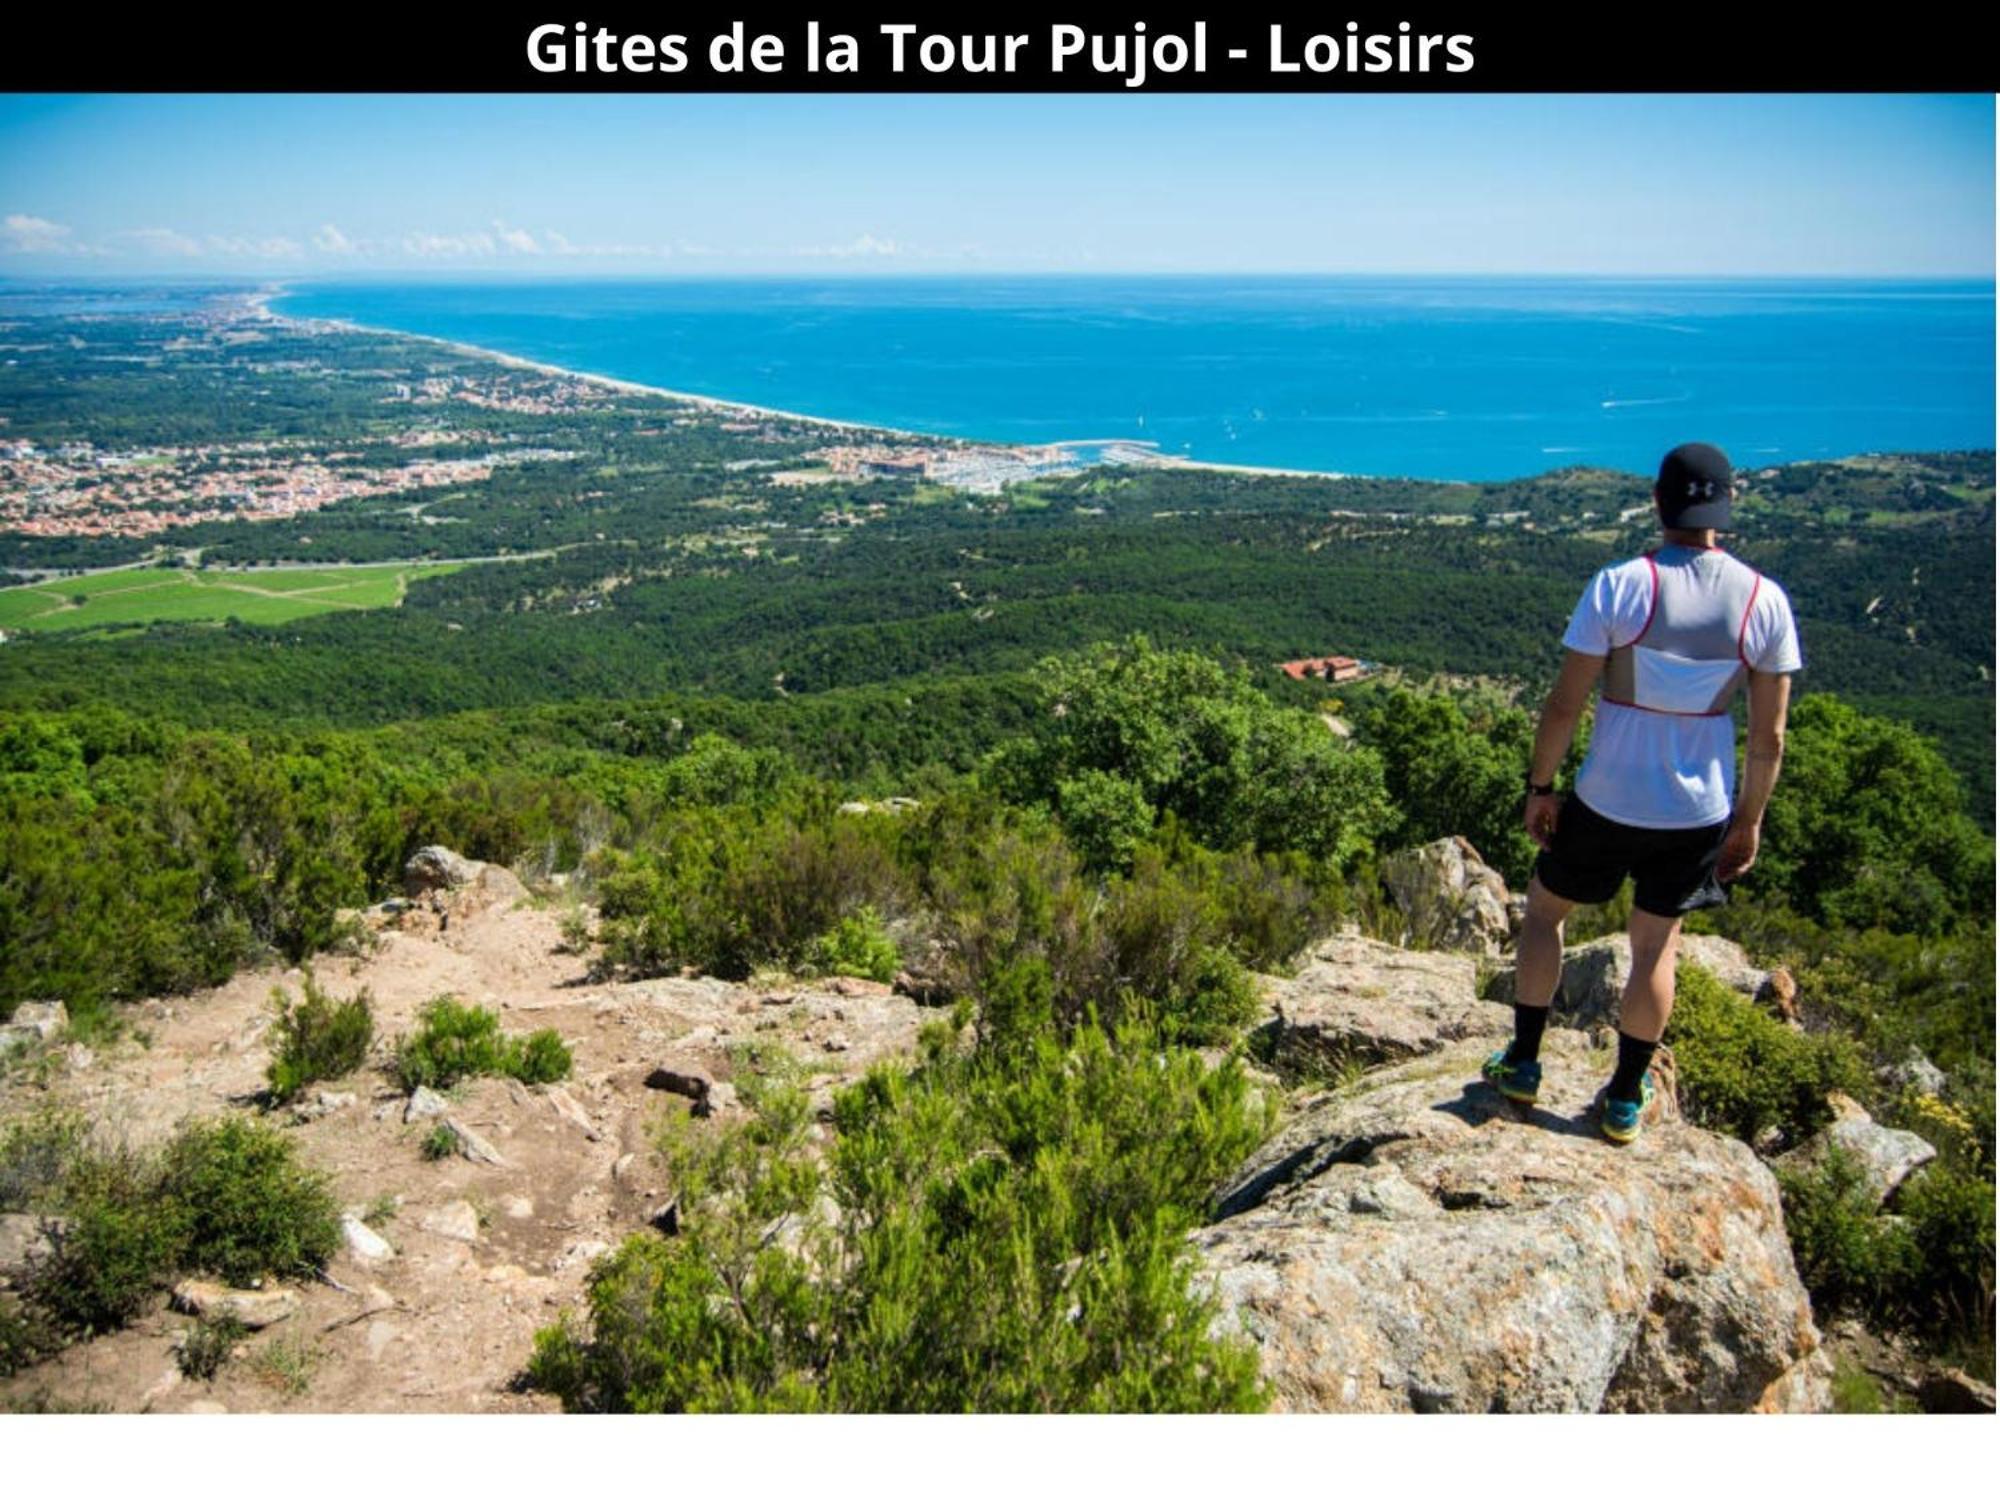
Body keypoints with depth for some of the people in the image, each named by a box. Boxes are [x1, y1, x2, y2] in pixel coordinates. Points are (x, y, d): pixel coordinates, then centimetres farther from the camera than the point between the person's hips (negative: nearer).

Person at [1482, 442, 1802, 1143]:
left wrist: (1540, 786, 0)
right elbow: (1769, 737, -3)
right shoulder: (1765, 601, -7)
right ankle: (1625, 1101, 31)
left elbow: (1564, 704, -14)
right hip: (1700, 812, 3)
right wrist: (1748, 820, 10)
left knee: (1544, 909, 21)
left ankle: (1522, 1064, 29)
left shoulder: (1618, 586, -17)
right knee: (1656, 947, 19)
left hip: (1608, 802, -2)